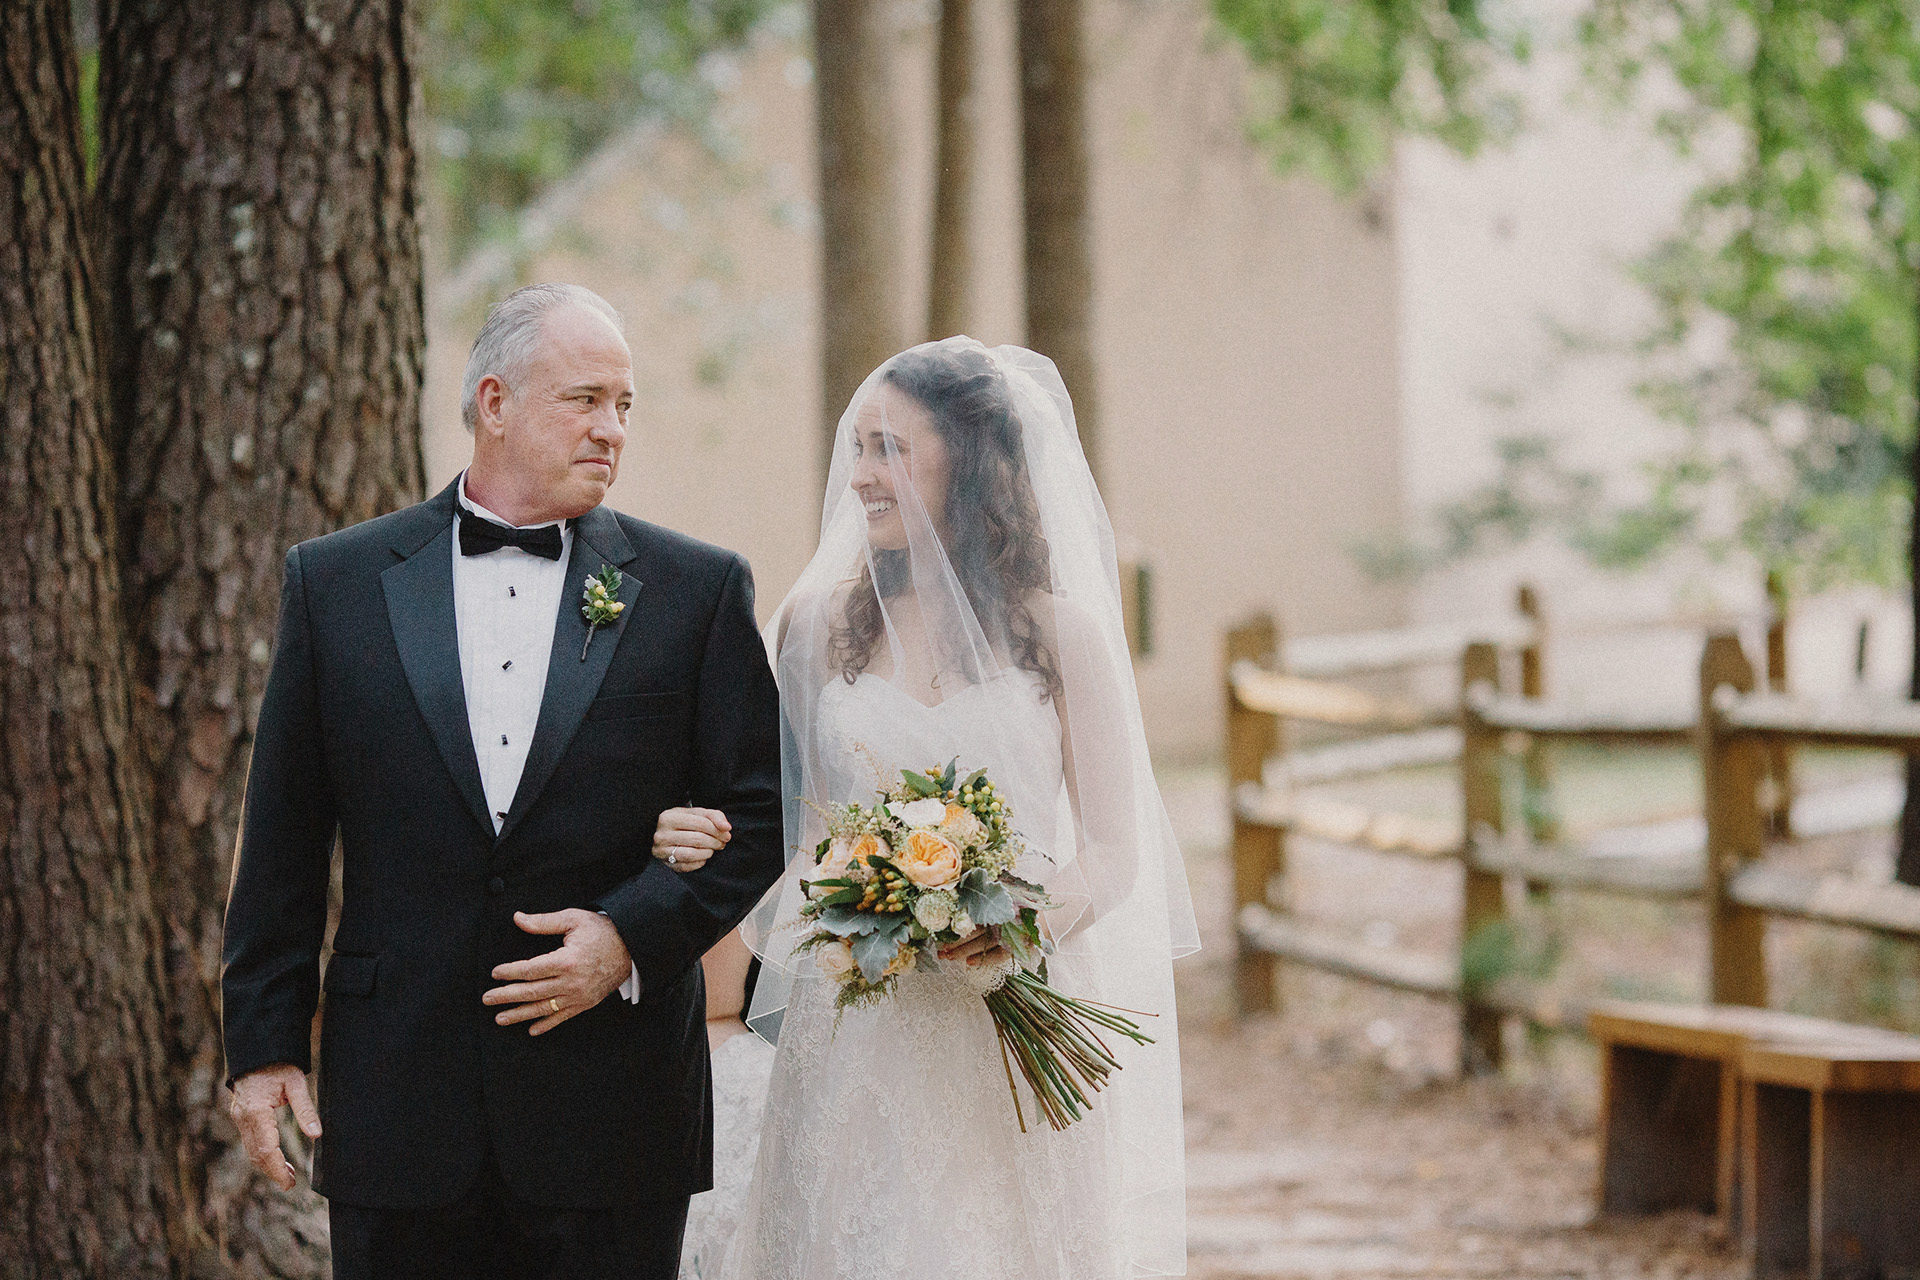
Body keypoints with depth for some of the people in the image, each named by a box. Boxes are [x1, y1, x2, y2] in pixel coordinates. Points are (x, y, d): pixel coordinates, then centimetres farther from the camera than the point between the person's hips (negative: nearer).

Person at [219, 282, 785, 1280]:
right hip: (398, 1108, 0)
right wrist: (262, 1045, 4)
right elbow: (283, 836, 7)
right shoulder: (336, 582, 6)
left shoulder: (697, 590, 4)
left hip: (613, 1114, 0)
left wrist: (633, 936, -11)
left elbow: (758, 814, 4)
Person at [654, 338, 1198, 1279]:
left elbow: (1113, 855, 1)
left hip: (1014, 1035, -1)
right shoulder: (820, 625, 7)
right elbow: (790, 822, 12)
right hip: (856, 1034, 1)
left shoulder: (1059, 630, 1)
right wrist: (705, 844, -9)